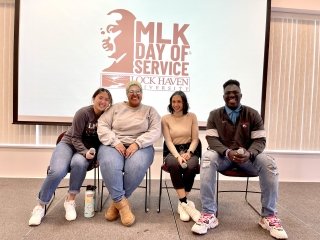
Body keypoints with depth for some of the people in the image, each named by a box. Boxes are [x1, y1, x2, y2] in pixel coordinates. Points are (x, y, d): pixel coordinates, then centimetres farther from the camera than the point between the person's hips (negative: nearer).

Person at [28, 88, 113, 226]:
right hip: (68, 144, -1)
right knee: (57, 171, -30)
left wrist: (94, 154, -12)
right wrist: (85, 152, -28)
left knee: (79, 163, -36)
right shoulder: (83, 112, -14)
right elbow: (75, 137, -13)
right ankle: (40, 206, -4)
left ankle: (70, 200, -13)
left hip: (88, 149, 2)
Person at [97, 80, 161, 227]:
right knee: (109, 164, -33)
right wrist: (115, 142, -12)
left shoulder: (150, 111, 14)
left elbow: (155, 131, 0)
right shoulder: (116, 108, 16)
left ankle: (117, 201, -10)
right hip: (114, 145, 1)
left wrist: (137, 143, -16)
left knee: (137, 166, -33)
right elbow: (102, 125, 5)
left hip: (140, 147, 0)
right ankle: (122, 202, -17)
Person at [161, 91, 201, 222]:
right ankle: (185, 202, -28)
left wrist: (188, 153, -15)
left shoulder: (192, 117, 9)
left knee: (191, 166, -34)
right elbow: (168, 141, -3)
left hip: (189, 150, 1)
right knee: (174, 164, -37)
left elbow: (195, 139, 4)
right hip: (173, 151, -1)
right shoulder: (165, 119, 6)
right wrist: (177, 156, -21)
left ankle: (181, 203, -17)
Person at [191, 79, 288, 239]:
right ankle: (208, 215, -29)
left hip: (247, 156, 1)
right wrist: (228, 152, -27)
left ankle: (268, 216, -11)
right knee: (207, 158, -34)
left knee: (268, 163, -28)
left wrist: (249, 153, -26)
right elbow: (211, 139, -7)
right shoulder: (215, 115, 2)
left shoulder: (252, 114, 3)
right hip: (223, 155, -1)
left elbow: (260, 140, -3)